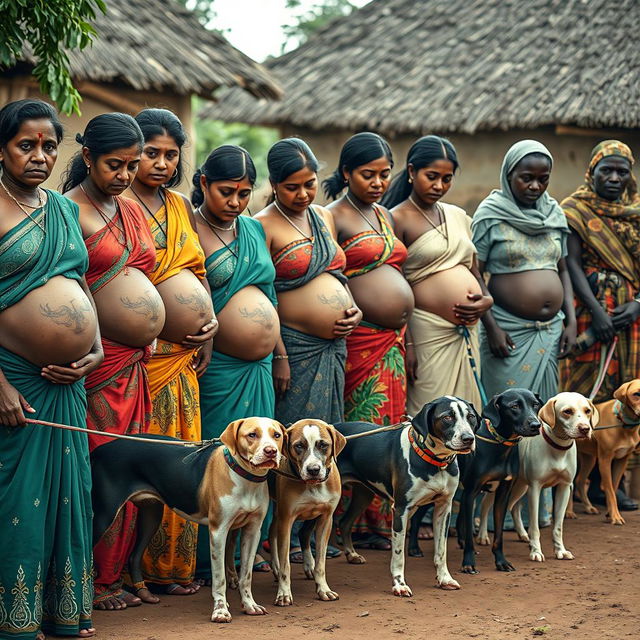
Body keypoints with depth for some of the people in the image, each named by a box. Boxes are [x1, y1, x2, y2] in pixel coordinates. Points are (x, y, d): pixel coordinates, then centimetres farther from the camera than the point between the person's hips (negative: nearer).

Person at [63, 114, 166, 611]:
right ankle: (95, 580, 2)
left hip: (134, 361, 8)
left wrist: (148, 332, 19)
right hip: (96, 362, -8)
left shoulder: (131, 209, 15)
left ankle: (121, 570, 17)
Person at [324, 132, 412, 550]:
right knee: (367, 425, -7)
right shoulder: (334, 217, -6)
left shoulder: (384, 215, 18)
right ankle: (362, 526, 0)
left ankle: (381, 521, 12)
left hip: (393, 339, 8)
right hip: (360, 338, -8)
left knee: (389, 425, 6)